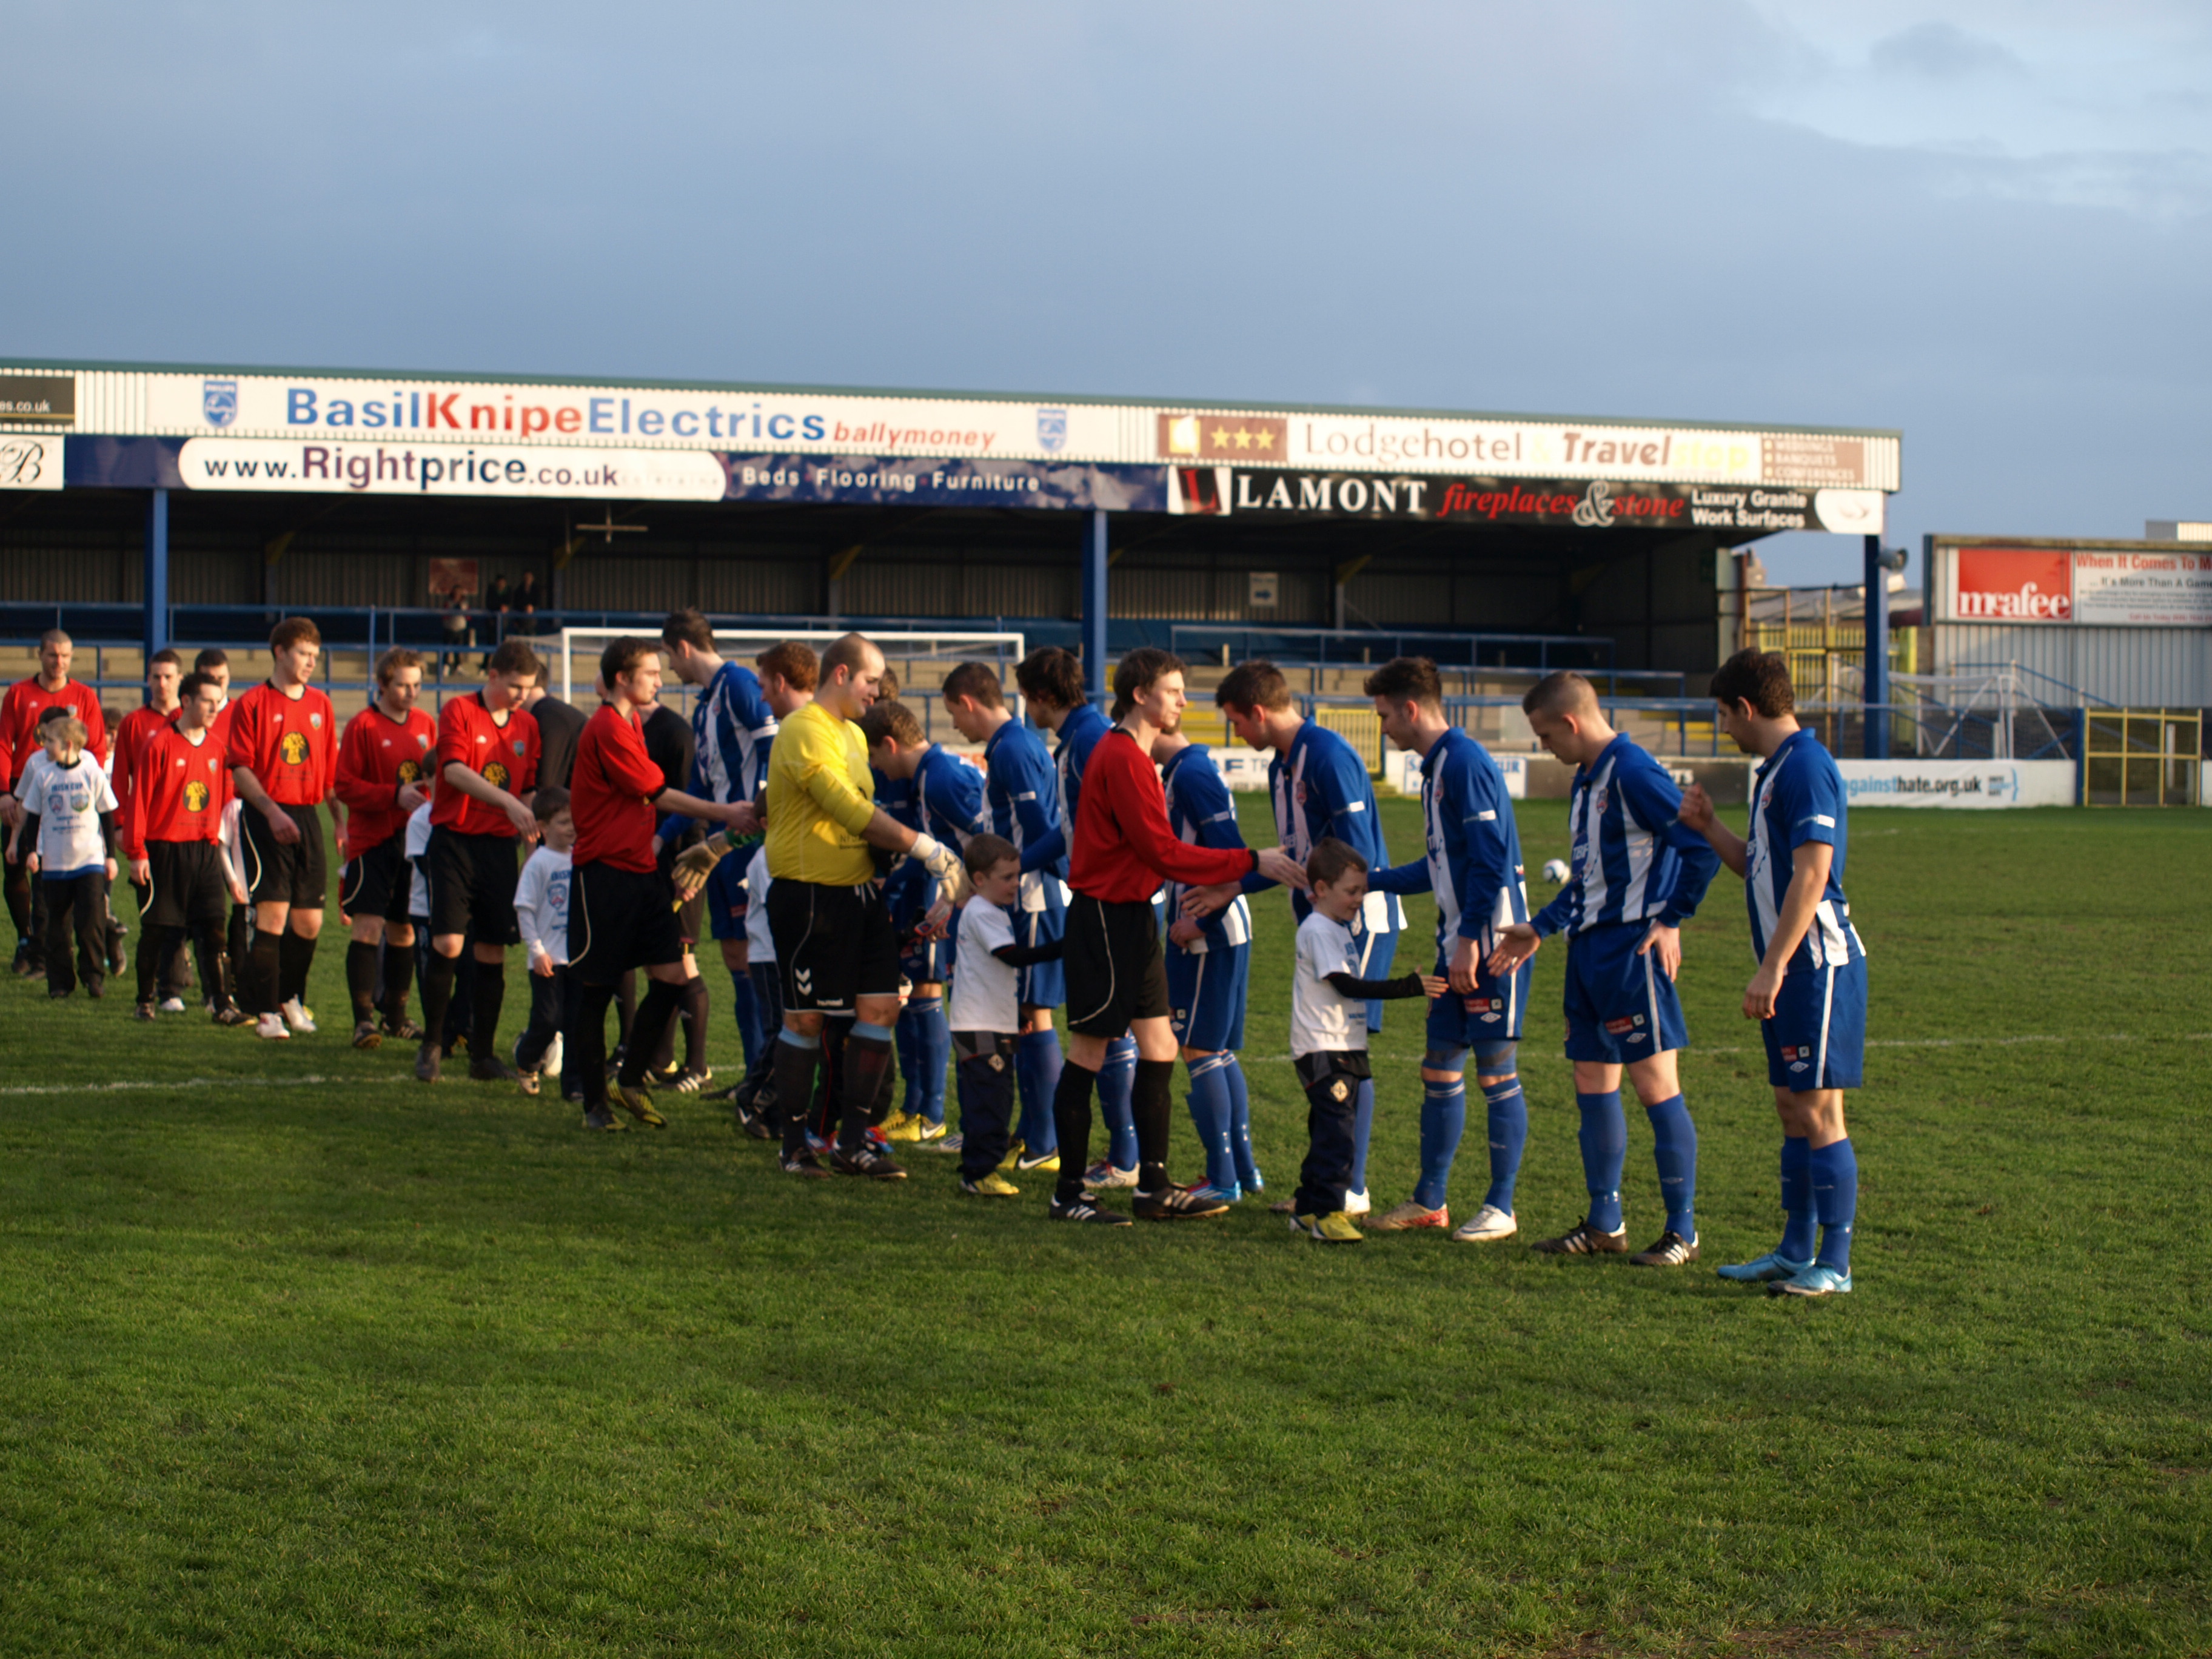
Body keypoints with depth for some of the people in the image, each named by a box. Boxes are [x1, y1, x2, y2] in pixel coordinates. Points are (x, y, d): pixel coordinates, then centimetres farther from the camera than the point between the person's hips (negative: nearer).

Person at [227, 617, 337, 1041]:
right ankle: (266, 1013, -2)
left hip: (308, 815, 5)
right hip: (266, 818, -5)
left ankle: (290, 997, 29)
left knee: (310, 922, 6)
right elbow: (240, 768, -7)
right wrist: (272, 812, -18)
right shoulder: (252, 703, -2)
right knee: (272, 913, -10)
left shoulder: (320, 705, 13)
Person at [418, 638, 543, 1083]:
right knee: (448, 943, -11)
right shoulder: (459, 711, -4)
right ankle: (431, 1045, 5)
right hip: (455, 841, -4)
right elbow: (454, 769, -19)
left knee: (492, 952, 4)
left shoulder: (527, 725, 11)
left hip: (500, 846, 4)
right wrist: (506, 801, -30)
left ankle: (483, 1054, 13)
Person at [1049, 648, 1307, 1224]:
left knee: (1158, 1050, 9)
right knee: (1088, 1053, -2)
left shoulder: (1132, 755, 15)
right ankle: (1069, 1193, 5)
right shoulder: (1122, 757, -16)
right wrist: (1251, 863, -18)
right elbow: (1161, 850, -20)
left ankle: (1154, 1187, 15)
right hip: (1105, 918, -10)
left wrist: (1210, 883, 8)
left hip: (1131, 915, 10)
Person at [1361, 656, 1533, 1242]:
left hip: (1490, 940, -10)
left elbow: (1490, 858, -20)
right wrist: (1368, 881, 25)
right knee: (1440, 1068, 11)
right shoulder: (1436, 767, 16)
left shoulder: (1466, 762, -15)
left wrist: (1470, 941, -22)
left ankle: (1500, 1208, 5)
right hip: (1458, 943, 10)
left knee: (1495, 1070, -2)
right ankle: (1429, 1201, 19)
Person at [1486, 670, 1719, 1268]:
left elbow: (1702, 846, -20)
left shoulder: (1634, 772, -15)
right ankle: (1604, 1223, 21)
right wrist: (1539, 929, 25)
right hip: (1589, 949, 10)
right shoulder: (1586, 780, 16)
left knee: (1655, 1082, -5)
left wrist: (1671, 920, -16)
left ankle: (1682, 1230, 1)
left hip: (1631, 949, -10)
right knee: (1592, 1084, 12)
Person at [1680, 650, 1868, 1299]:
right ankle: (1795, 1253, 21)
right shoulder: (1774, 771, 16)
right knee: (1792, 1110, 14)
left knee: (1818, 1111, -7)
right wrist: (1708, 826, 16)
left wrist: (1773, 968, -24)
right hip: (1789, 970, 10)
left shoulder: (1806, 767, -15)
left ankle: (1833, 1265, -2)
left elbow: (1811, 874, -22)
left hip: (1816, 965, -10)